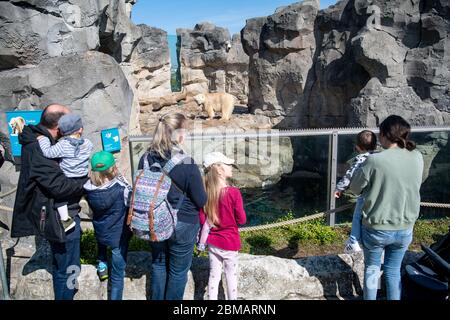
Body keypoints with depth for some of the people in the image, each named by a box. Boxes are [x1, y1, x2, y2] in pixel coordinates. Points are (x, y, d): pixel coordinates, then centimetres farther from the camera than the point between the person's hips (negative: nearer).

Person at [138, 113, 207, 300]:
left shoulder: (145, 160, -11)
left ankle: (157, 298, 44)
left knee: (158, 264, 26)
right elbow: (201, 201, -15)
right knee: (178, 271, 16)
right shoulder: (188, 165, -24)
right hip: (182, 225, -4)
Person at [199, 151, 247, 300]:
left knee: (214, 275, 15)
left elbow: (202, 220, -2)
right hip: (229, 243, -4)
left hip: (212, 242, 4)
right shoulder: (233, 192, -20)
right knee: (231, 276, 12)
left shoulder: (206, 193, -6)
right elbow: (242, 220, -13)